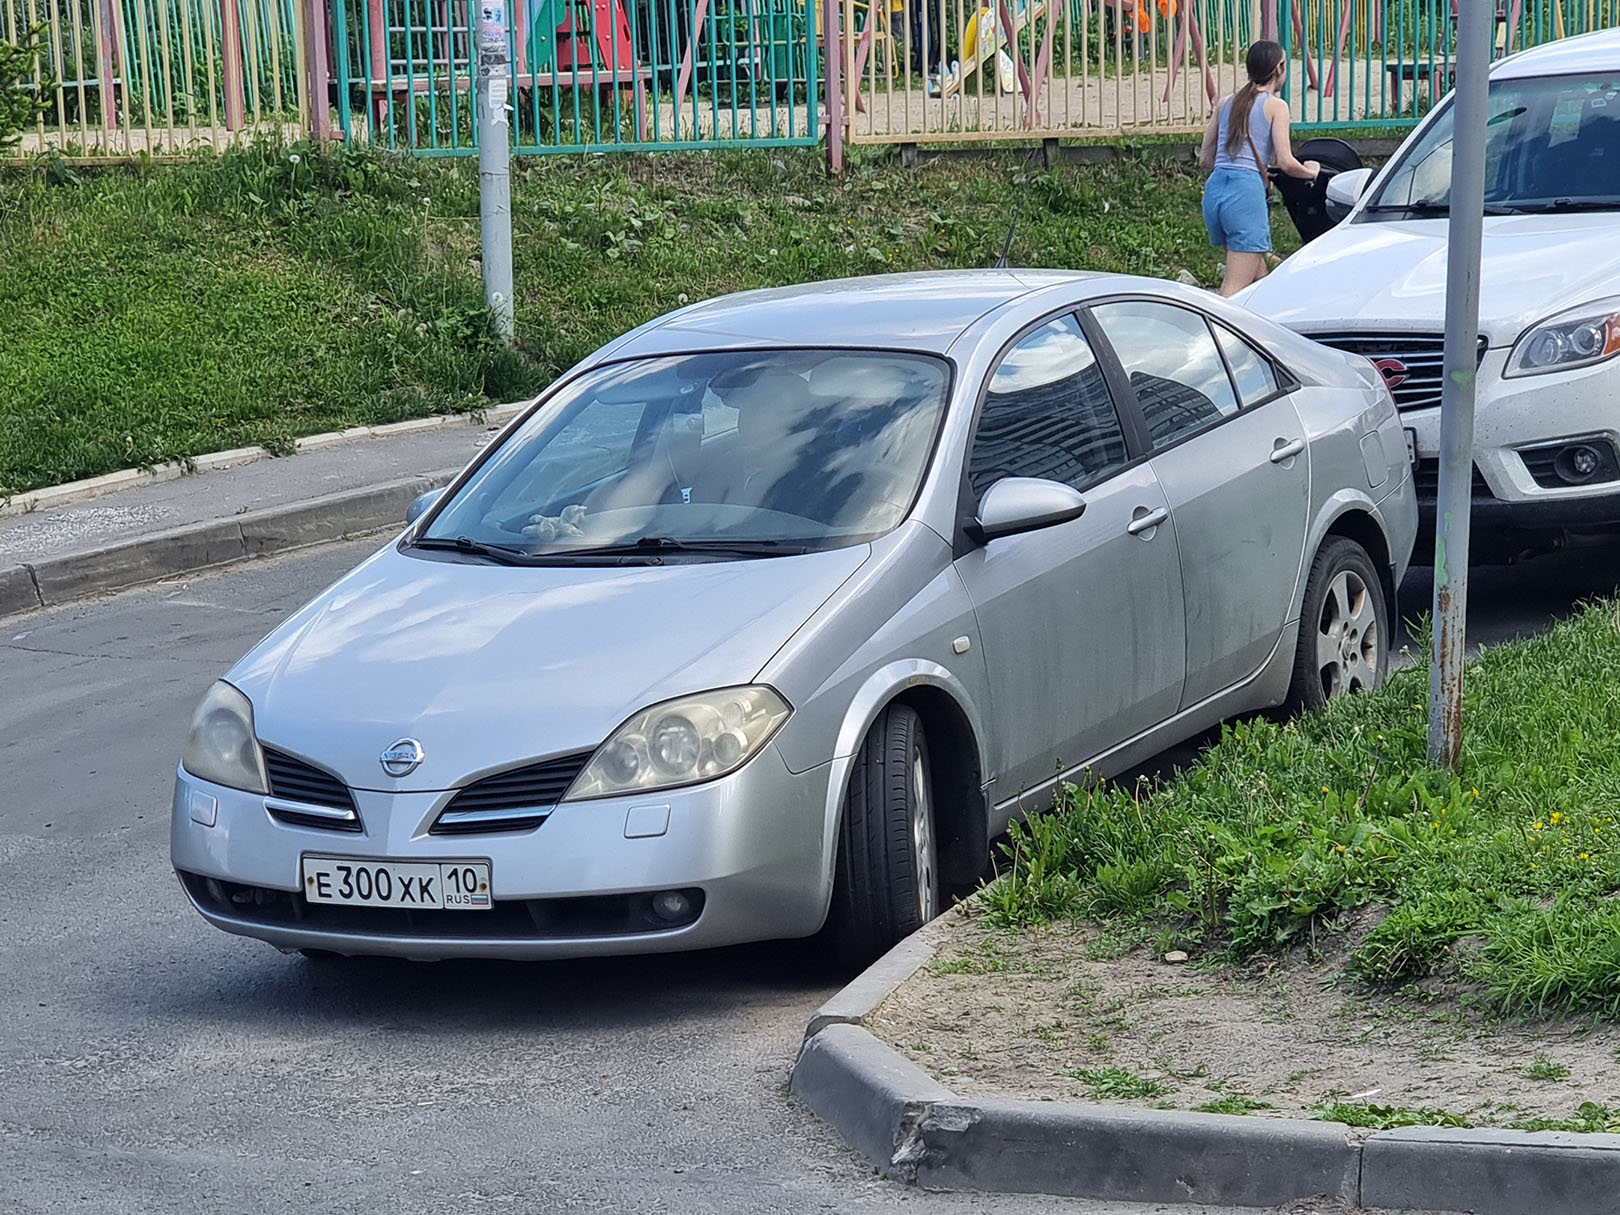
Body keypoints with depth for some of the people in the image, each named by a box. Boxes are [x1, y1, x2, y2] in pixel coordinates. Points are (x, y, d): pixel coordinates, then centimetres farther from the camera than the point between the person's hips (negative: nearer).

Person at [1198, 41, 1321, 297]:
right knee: (1235, 287, -9)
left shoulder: (1226, 103, 18)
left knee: (1258, 276, 20)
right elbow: (1286, 163, -6)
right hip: (1246, 191, -7)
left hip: (1214, 189, 7)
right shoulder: (1275, 105, 1)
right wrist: (1310, 172, 14)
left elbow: (1205, 159, 18)